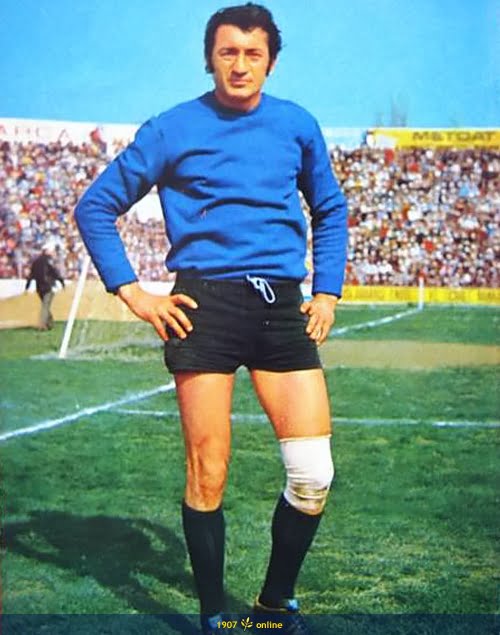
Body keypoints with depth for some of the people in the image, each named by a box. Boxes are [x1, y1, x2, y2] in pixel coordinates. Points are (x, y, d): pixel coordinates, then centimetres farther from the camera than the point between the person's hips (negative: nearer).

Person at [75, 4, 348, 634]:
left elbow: (331, 211, 26)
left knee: (313, 477, -4)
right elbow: (95, 208, 9)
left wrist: (327, 290, 14)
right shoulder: (173, 128, 4)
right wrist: (131, 292, 1)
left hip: (283, 305, 3)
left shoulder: (297, 125, 12)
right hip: (205, 304, -2)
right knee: (207, 479, -2)